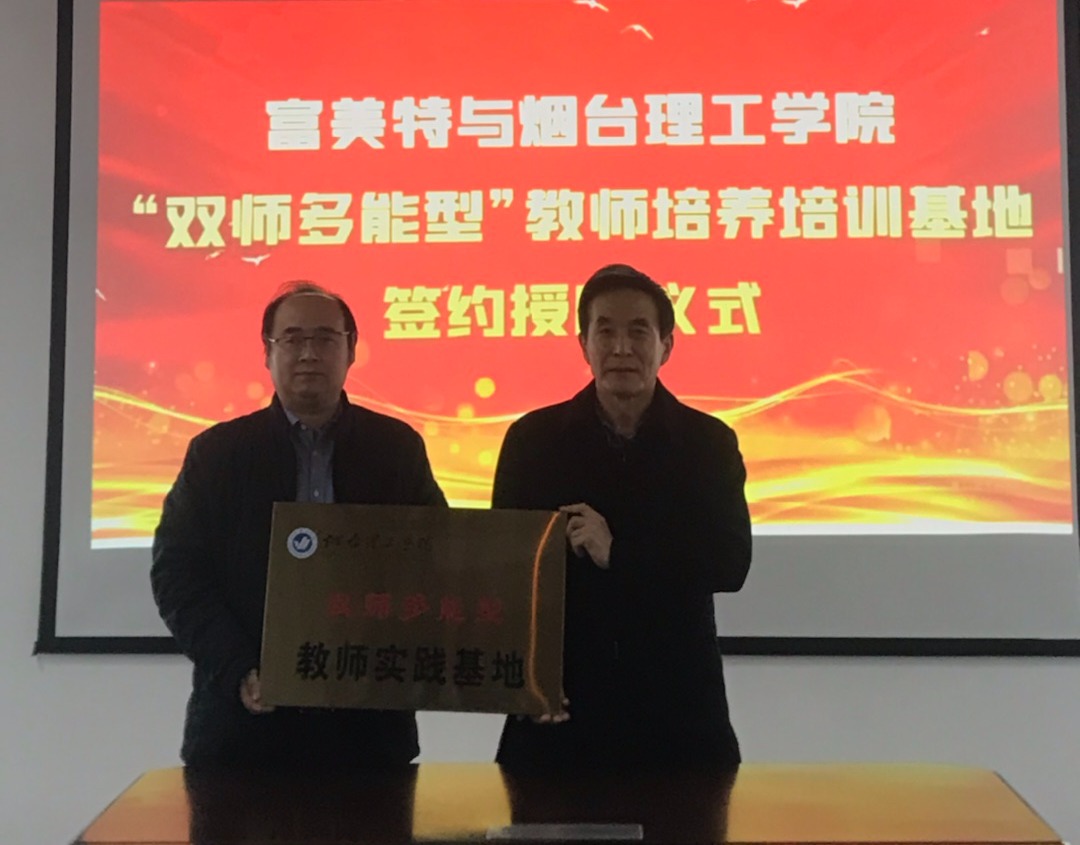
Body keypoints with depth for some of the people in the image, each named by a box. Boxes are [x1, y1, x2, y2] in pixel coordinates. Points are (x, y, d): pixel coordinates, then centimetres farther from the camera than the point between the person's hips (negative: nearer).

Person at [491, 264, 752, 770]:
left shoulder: (709, 442, 2)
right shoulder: (532, 439, 2)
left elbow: (730, 564, -8)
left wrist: (619, 553, -18)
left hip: (676, 707, 0)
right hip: (559, 705, 0)